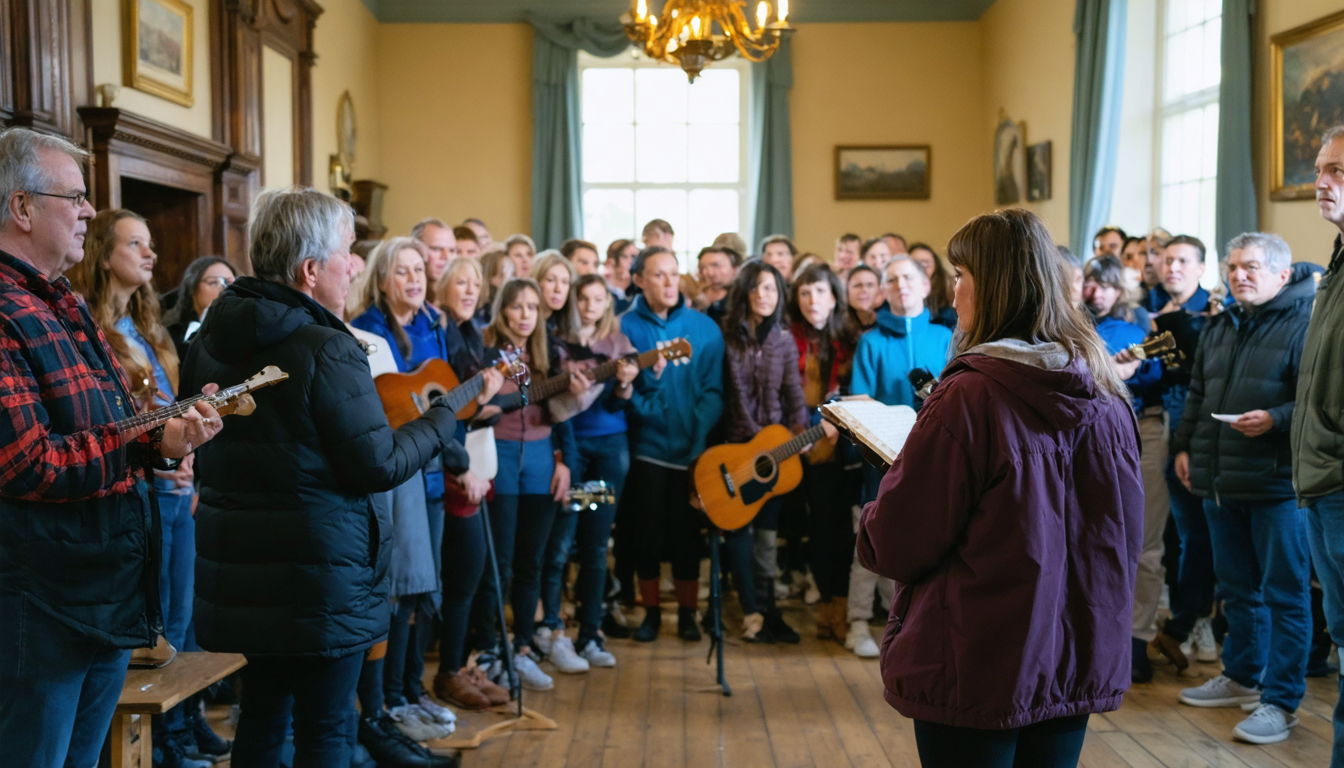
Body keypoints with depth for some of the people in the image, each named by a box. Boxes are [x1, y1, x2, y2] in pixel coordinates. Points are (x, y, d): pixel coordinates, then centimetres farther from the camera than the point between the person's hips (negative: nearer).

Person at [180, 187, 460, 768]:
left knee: (261, 719, 20)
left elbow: (198, 453, 14)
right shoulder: (327, 349, -19)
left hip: (238, 568, 8)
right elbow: (379, 465, -17)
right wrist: (446, 418, -4)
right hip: (322, 568, -8)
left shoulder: (211, 338, 5)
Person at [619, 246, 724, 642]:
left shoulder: (704, 327, 3)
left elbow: (713, 390, -2)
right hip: (647, 445, 0)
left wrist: (698, 432, -14)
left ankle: (687, 613, 22)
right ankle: (651, 612, 23)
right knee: (648, 533, 7)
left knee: (686, 533, 7)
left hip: (692, 447, 1)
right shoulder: (625, 326, 1)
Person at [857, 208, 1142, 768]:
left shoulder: (966, 397, -19)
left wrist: (871, 521, 7)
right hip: (1078, 666, 6)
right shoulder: (1107, 398, -1)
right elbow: (1124, 532, 10)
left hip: (980, 670, -6)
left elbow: (896, 547, -14)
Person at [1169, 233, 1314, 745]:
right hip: (1221, 481, 8)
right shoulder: (1220, 327, 16)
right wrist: (1185, 446, 15)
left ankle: (1280, 701, 6)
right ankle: (1241, 677, 32)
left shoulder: (1306, 323, -9)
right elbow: (1197, 393, 23)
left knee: (1283, 594, 0)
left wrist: (1275, 420, -27)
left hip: (1278, 485, -8)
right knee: (1237, 587, 18)